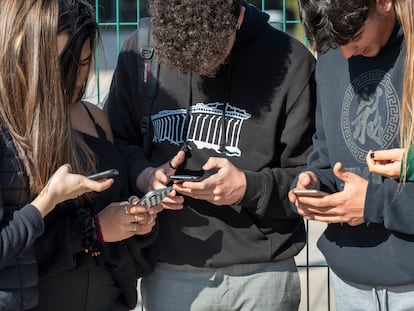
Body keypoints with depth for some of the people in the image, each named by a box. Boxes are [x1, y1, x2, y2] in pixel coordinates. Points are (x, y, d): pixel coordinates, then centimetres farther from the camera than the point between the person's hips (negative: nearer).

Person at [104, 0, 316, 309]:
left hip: (263, 273, -1)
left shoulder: (291, 62, -10)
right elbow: (116, 142, 9)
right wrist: (145, 177, -11)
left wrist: (250, 188, -21)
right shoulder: (139, 51, -3)